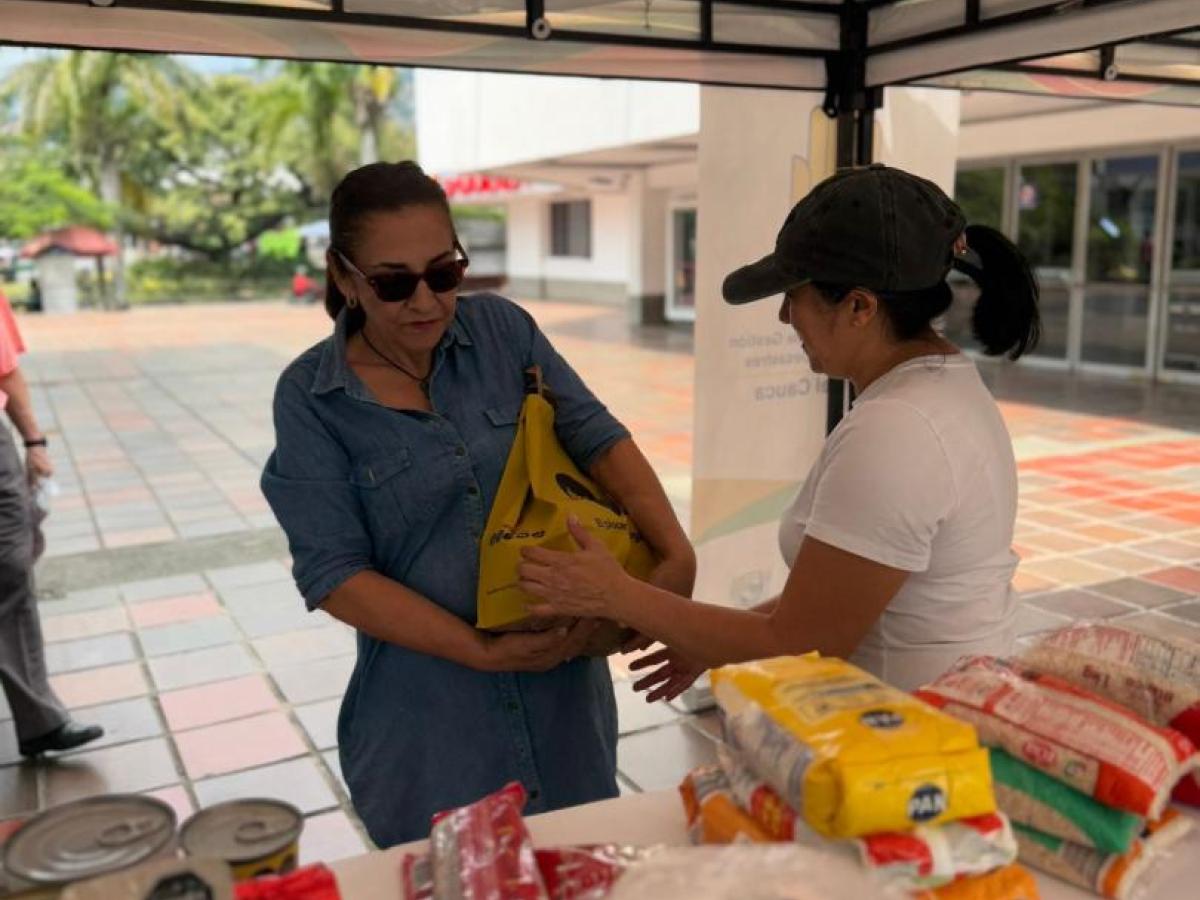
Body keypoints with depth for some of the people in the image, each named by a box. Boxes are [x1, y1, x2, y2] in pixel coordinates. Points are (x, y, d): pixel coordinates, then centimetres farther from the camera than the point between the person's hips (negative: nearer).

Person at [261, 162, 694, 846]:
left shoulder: (501, 329, -1)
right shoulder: (310, 397, -8)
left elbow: (596, 436, -5)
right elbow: (334, 573, -12)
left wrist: (677, 554, -19)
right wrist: (482, 650, -18)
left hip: (562, 681, 3)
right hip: (430, 718, -2)